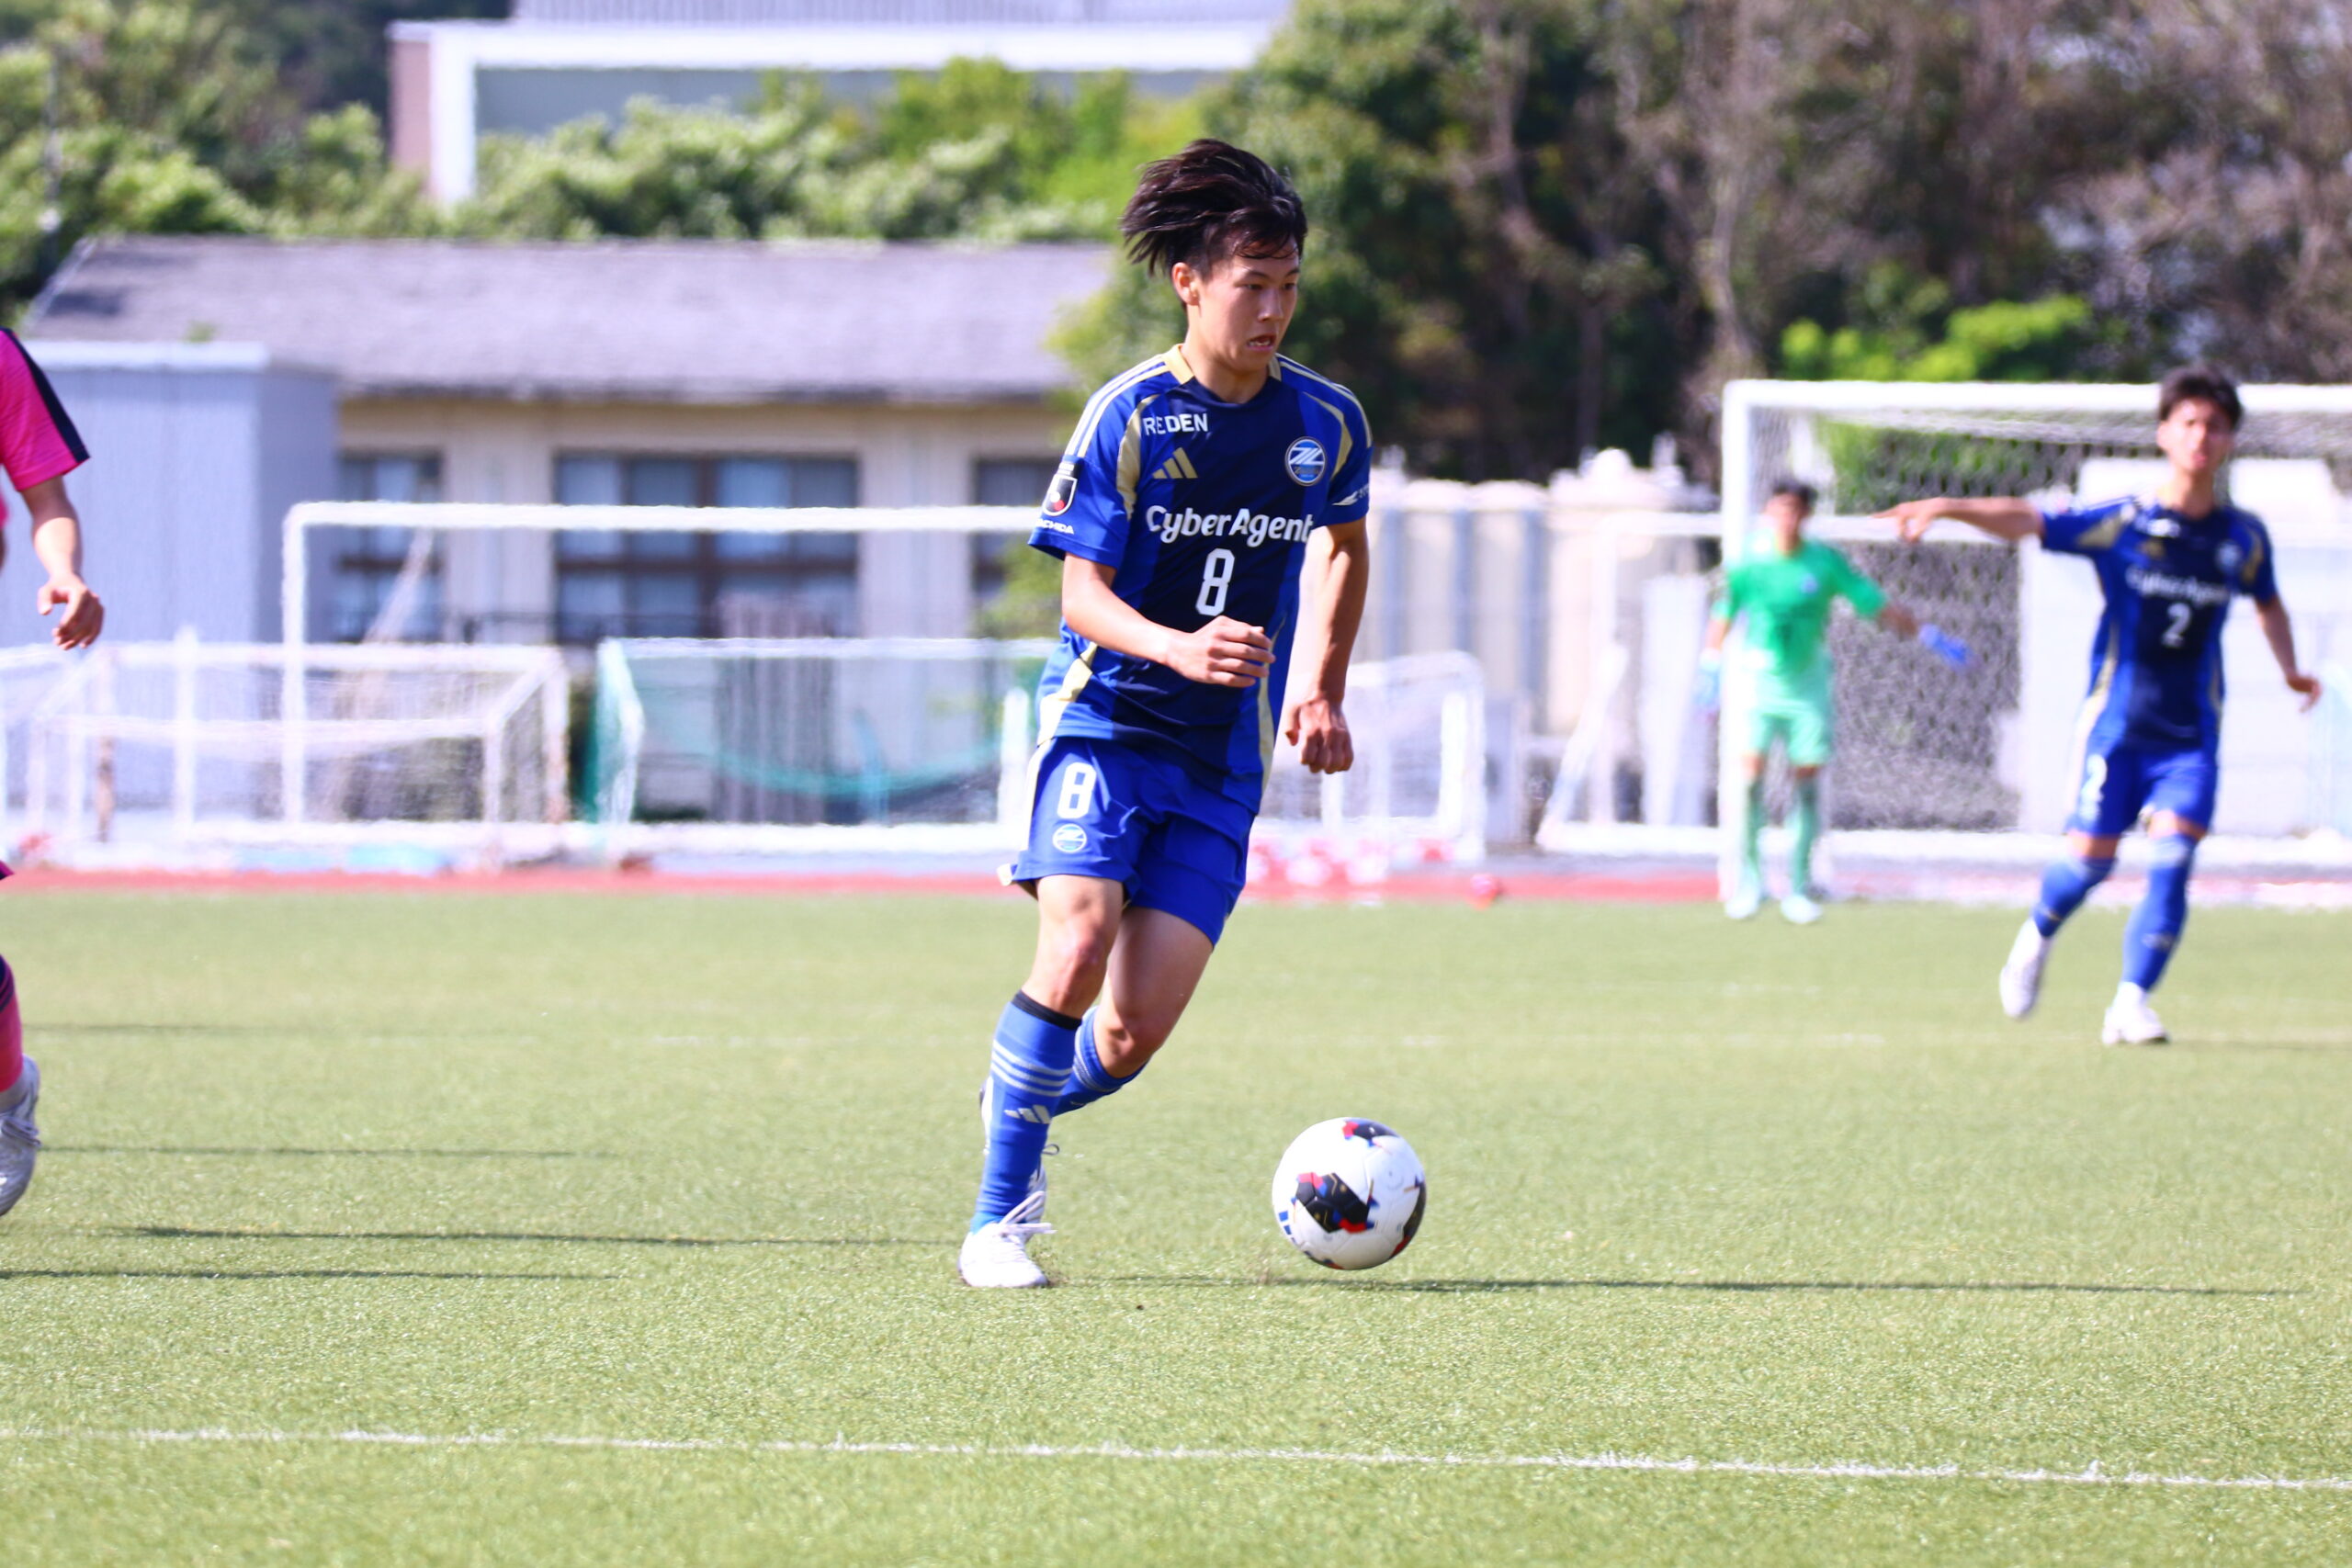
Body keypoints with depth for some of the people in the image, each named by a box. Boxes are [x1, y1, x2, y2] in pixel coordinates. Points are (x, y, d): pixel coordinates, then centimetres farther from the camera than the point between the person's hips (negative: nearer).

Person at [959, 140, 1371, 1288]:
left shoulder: (1325, 422, 4)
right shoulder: (1129, 417, -8)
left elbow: (1341, 547, 21)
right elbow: (1081, 595, -10)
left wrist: (1323, 695, 13)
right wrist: (1174, 646, -29)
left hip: (1222, 758, 3)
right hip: (1105, 721, -3)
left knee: (1136, 1033, -7)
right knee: (1076, 950, -25)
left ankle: (1022, 1105, 27)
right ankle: (998, 1216, -13)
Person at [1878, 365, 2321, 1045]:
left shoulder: (2243, 537, 5)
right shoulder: (2122, 523, -6)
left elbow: (2268, 602, 25)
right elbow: (2026, 521, -15)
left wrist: (2290, 669, 13)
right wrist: (1948, 507, -29)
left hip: (2192, 733, 2)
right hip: (2117, 722, -2)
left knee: (2172, 855, -14)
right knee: (2089, 857, -3)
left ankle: (2131, 1002, -7)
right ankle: (2038, 934, 30)